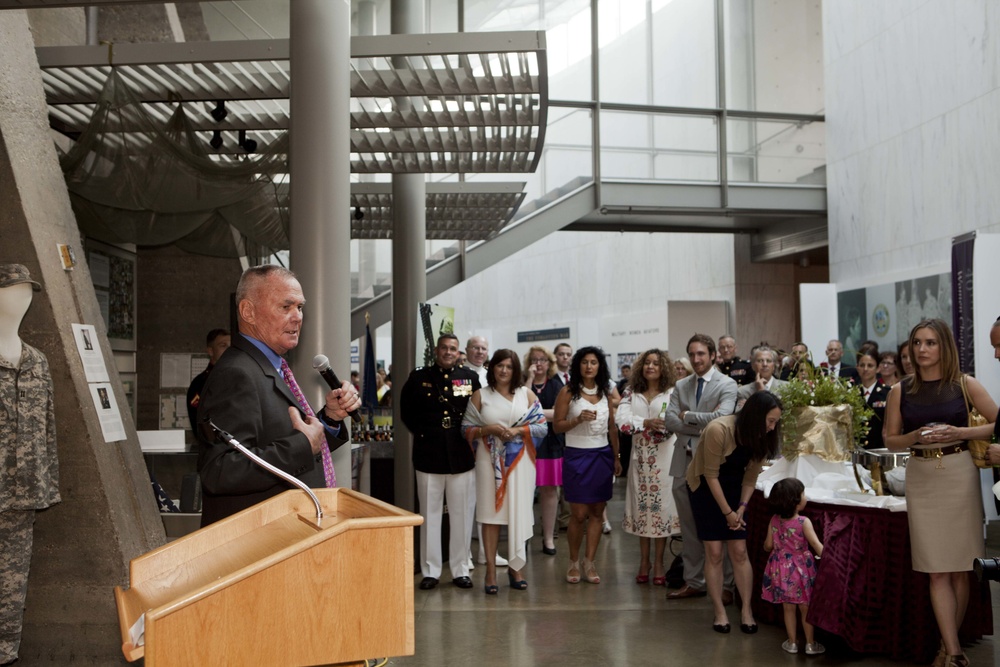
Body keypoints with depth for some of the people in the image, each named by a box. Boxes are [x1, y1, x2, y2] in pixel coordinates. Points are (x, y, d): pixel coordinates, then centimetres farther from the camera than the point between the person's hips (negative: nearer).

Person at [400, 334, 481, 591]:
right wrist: (422, 432, 3)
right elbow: (406, 411, 12)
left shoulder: (471, 378, 4)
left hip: (462, 456, 0)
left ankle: (461, 570, 16)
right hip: (429, 456, 0)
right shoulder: (418, 378, 4)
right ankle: (430, 570, 15)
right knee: (430, 514, 6)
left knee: (462, 515, 6)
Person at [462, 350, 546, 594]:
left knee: (518, 513, 2)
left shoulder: (526, 394, 7)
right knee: (491, 514, 0)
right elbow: (466, 428, 3)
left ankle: (515, 567, 14)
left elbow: (542, 427, 3)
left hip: (519, 460, 1)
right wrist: (488, 430, -13)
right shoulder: (480, 395, 6)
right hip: (490, 459, -1)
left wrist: (517, 430, -11)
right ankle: (491, 571, 7)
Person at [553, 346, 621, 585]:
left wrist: (616, 457, 10)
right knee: (579, 514, -2)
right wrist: (578, 419, -21)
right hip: (577, 455, -4)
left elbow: (612, 428, 12)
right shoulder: (568, 392, -3)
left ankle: (589, 562, 13)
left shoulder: (605, 392, 9)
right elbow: (558, 426, -5)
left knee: (597, 512, 4)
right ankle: (573, 562, 15)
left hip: (603, 455, 4)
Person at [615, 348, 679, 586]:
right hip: (641, 457, 2)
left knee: (661, 506, 1)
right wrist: (647, 423, -17)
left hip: (664, 458, -2)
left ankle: (658, 562, 10)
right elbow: (621, 420, -8)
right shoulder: (631, 393, 6)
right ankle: (644, 561, 17)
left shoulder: (672, 394, -1)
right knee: (642, 506, 7)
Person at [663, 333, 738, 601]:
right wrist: (702, 427, -13)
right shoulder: (681, 386, 11)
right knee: (689, 528, 12)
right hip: (684, 462, 5)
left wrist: (687, 416, -8)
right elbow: (670, 421, -1)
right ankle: (693, 582, 22)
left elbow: (721, 417, -19)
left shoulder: (727, 384, -4)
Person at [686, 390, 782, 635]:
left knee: (739, 551, -2)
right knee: (714, 552, -6)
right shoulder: (719, 430, -29)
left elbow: (750, 477, -2)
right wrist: (727, 512, -15)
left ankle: (746, 609, 8)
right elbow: (711, 475, -20)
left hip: (734, 489, 4)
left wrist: (741, 508, -12)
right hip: (705, 488, -4)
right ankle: (719, 612, 3)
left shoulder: (762, 438, -12)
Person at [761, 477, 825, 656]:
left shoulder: (774, 520, -6)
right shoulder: (804, 522, -19)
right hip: (800, 570, -3)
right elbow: (817, 546, -23)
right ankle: (810, 644, 21)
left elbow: (768, 545, 2)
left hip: (781, 570, 4)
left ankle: (792, 642, 23)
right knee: (806, 608, 11)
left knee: (788, 608, 14)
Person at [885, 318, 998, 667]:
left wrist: (957, 432, -15)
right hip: (921, 478, 1)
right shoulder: (900, 390, 2)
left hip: (960, 474, -1)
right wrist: (916, 436, -12)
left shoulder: (965, 384, -1)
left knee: (961, 566, 6)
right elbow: (891, 440, 8)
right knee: (937, 569, 0)